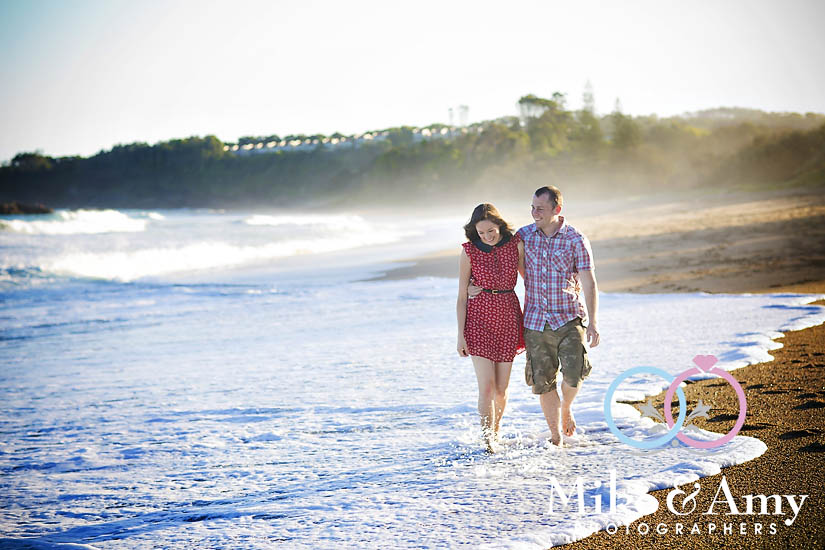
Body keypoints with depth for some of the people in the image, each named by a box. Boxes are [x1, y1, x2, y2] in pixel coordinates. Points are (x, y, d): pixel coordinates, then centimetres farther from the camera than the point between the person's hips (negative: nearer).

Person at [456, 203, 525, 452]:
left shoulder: (516, 245, -1)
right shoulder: (469, 250, -5)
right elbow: (462, 296, -1)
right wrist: (461, 335, -4)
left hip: (508, 317, 2)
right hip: (479, 317, -2)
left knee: (501, 389, 7)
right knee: (487, 387, -11)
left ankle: (495, 433, 31)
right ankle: (488, 440, -2)